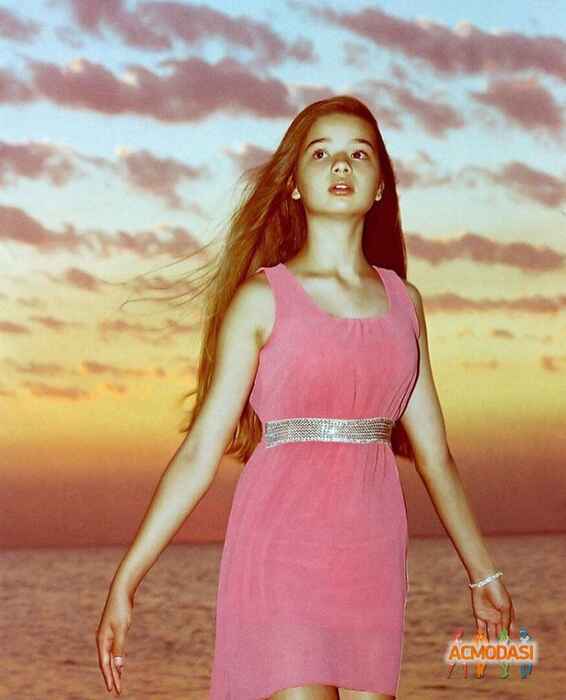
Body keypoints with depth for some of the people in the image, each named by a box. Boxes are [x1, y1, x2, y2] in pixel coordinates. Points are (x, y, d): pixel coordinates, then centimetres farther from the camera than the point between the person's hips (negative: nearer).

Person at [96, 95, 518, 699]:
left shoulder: (402, 300, 12)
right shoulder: (262, 298, 0)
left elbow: (433, 452, 18)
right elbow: (200, 452, -2)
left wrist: (483, 574, 22)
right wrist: (125, 580, -7)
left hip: (373, 557, 4)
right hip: (281, 546, -4)